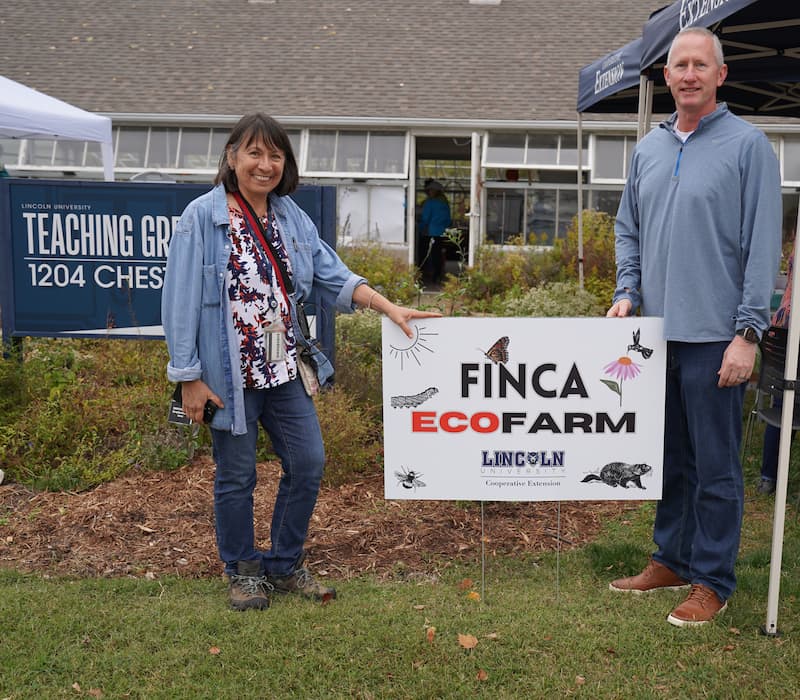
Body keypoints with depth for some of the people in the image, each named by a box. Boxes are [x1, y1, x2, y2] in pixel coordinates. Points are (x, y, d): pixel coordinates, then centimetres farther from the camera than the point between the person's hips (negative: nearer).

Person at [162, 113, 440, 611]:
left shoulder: (290, 216, 8)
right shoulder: (202, 217, -8)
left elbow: (332, 276, 9)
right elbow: (181, 301, -10)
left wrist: (390, 308, -3)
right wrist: (189, 378, -13)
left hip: (286, 368, 6)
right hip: (230, 374, -5)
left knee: (308, 462, 7)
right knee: (237, 474, 6)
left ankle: (285, 566, 27)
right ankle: (243, 571, 28)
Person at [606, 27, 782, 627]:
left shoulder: (747, 145, -5)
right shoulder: (648, 149, 12)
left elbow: (763, 245, -10)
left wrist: (748, 333, -14)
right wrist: (627, 292, 6)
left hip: (713, 337, -6)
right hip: (656, 332, 6)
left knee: (715, 466, 2)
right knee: (669, 458, 15)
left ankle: (713, 580, 15)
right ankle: (672, 560, 29)